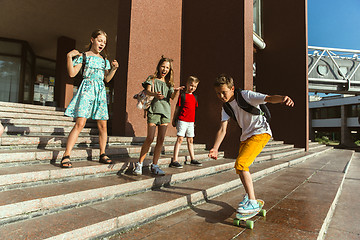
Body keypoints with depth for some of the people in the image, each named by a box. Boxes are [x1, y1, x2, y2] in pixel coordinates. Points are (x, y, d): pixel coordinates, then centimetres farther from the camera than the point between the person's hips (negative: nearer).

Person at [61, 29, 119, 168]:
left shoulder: (104, 59, 19)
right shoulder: (83, 56, 5)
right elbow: (72, 73, -2)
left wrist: (114, 68, 6)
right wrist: (69, 57, -10)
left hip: (100, 91, 5)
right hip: (87, 89, -5)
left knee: (103, 125, 2)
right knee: (80, 123, -14)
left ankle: (102, 154, 13)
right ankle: (66, 156, -9)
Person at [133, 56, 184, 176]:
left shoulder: (169, 83, 19)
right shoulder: (152, 79, 8)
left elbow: (172, 97, 5)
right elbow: (148, 91, -10)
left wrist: (176, 91, -18)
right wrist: (154, 94, -33)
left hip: (165, 112, 4)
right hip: (154, 110, -4)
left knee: (161, 140, 2)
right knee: (150, 138, -11)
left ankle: (154, 166, 11)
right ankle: (139, 164, 4)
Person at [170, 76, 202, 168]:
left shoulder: (194, 97, 15)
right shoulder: (183, 95, -3)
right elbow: (177, 108, -1)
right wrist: (174, 120, 0)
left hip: (191, 121, 6)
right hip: (182, 120, -6)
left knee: (190, 140, 12)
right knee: (180, 139, -9)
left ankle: (192, 160, 21)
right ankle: (174, 161, -7)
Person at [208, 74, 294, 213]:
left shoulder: (246, 95, -14)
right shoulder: (226, 107, 3)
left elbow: (269, 98, -26)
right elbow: (222, 129, -4)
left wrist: (283, 98, -49)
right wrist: (215, 148, -16)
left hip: (261, 132, -8)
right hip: (246, 136, 8)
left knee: (240, 163, -22)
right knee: (240, 168, 12)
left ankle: (253, 202, -12)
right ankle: (248, 195, 36)